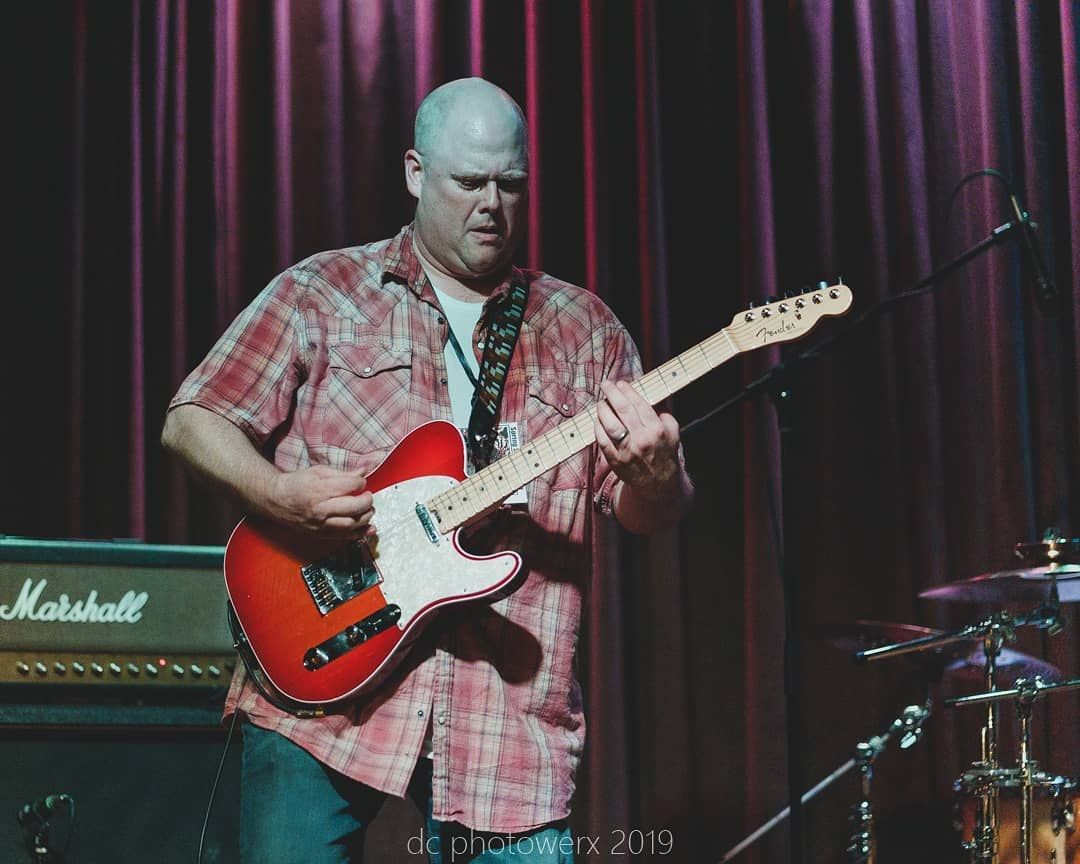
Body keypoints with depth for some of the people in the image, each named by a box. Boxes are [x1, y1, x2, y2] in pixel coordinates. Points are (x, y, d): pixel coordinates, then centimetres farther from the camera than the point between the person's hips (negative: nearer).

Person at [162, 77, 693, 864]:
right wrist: (279, 495, -15)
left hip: (511, 715, 2)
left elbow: (652, 516, 8)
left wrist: (650, 475, -16)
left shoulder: (584, 328, 12)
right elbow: (191, 421, 4)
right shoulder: (322, 294, 7)